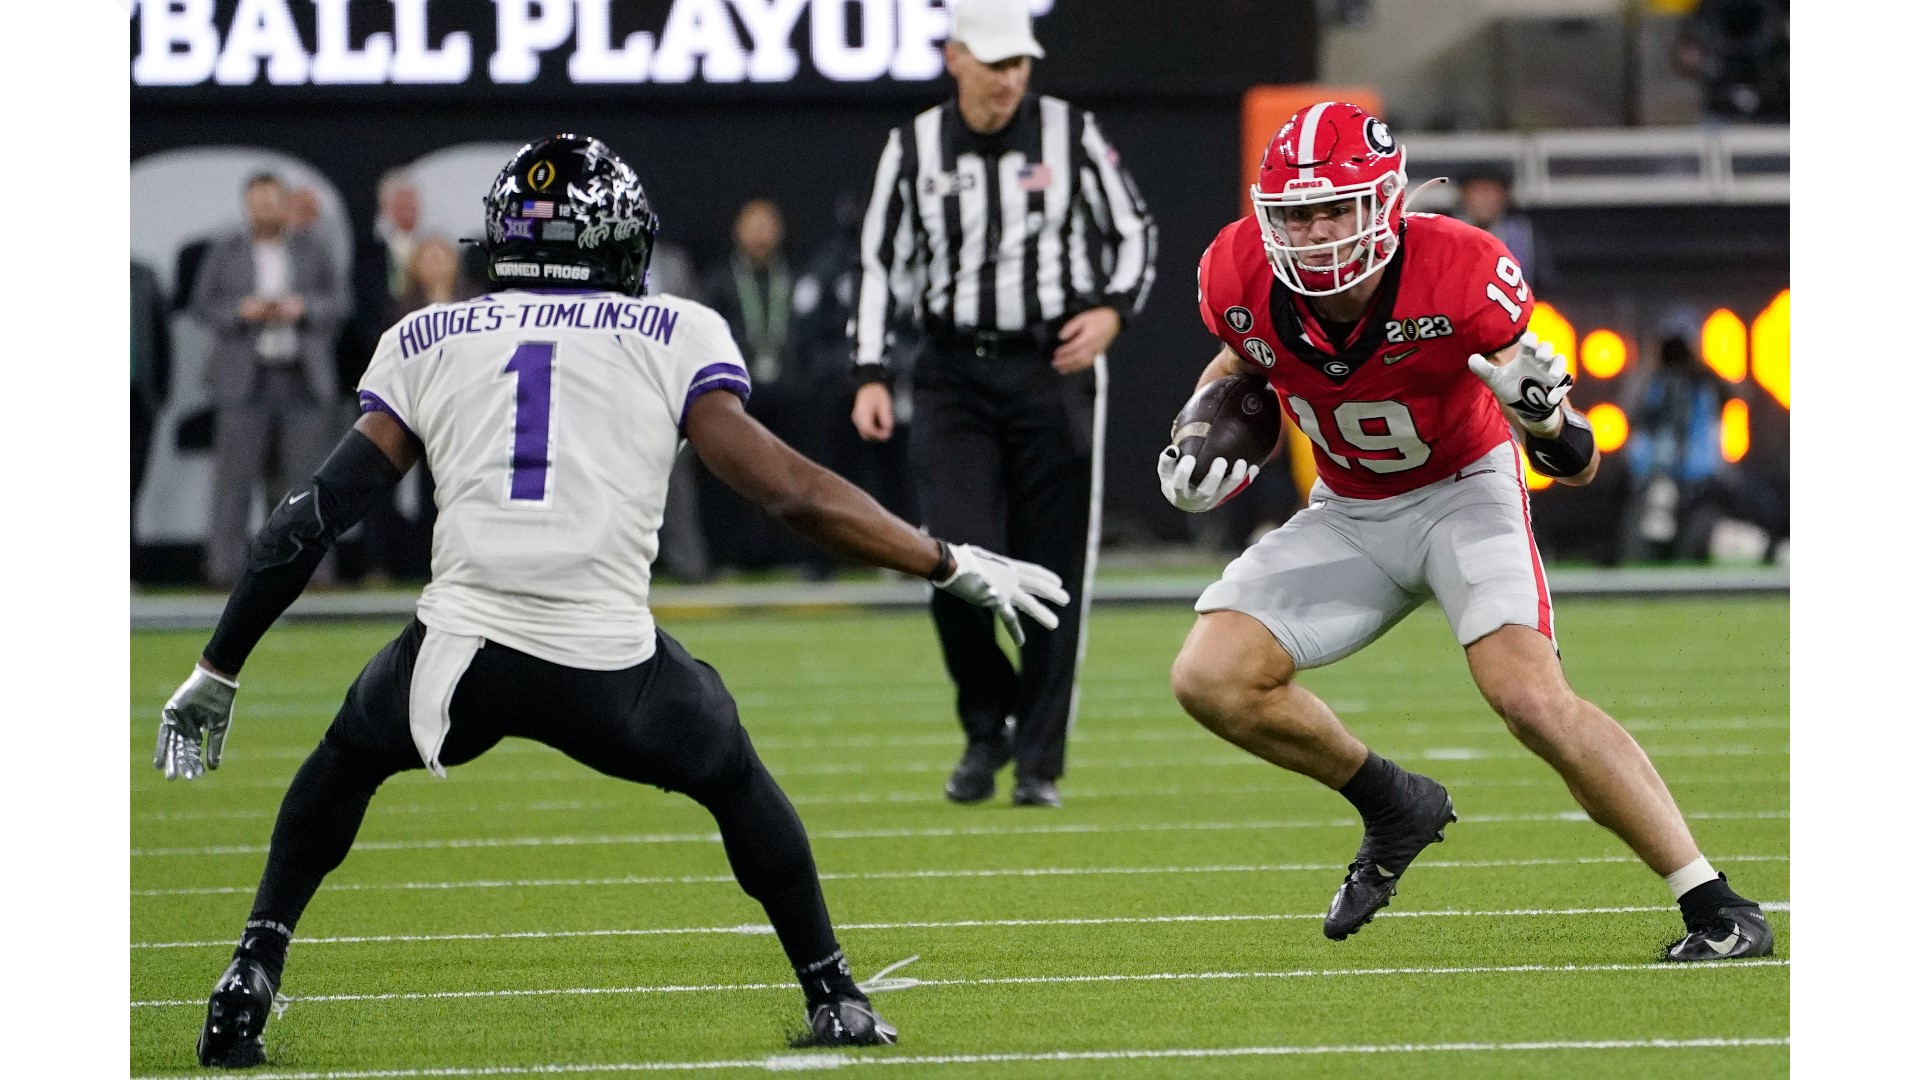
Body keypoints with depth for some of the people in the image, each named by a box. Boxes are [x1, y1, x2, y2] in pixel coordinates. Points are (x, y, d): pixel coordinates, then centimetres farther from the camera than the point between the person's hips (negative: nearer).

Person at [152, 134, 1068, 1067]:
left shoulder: (426, 343, 18)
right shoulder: (676, 336, 13)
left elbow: (317, 517, 14)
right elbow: (783, 489, 3)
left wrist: (217, 673, 20)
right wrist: (954, 567, 10)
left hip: (458, 658, 1)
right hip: (609, 670, -1)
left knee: (346, 760, 32)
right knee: (734, 779, 30)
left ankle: (252, 973, 19)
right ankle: (833, 998, 29)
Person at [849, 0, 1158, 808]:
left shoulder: (1070, 135, 1)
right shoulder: (913, 150, 4)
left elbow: (1134, 233, 8)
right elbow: (882, 268, 8)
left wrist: (1112, 310, -10)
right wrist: (872, 375, -1)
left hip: (1054, 370, 0)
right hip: (954, 376, 0)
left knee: (1052, 573, -1)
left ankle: (1040, 761, 8)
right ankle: (986, 729, 12)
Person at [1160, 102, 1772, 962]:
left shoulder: (1459, 276, -29)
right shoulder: (1242, 278, -18)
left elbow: (1577, 468, -22)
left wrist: (1544, 417, -45)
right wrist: (1191, 455, -7)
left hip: (1463, 492, -5)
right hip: (1347, 514, 5)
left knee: (1531, 697, -26)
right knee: (1212, 681, -11)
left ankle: (1718, 909, -21)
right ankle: (1395, 808, 14)